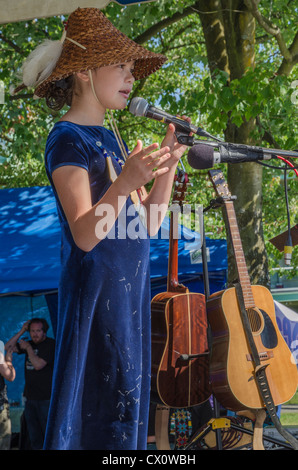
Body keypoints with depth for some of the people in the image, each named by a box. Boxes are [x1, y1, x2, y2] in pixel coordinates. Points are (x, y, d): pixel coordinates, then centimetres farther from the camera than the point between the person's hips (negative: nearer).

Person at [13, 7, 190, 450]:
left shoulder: (110, 137, 15)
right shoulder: (67, 139, -9)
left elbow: (147, 223, 14)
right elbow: (85, 235, -19)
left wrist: (170, 160, 4)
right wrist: (125, 182, -33)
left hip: (131, 286, 9)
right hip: (96, 287, -9)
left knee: (129, 397, 8)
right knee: (98, 398, -10)